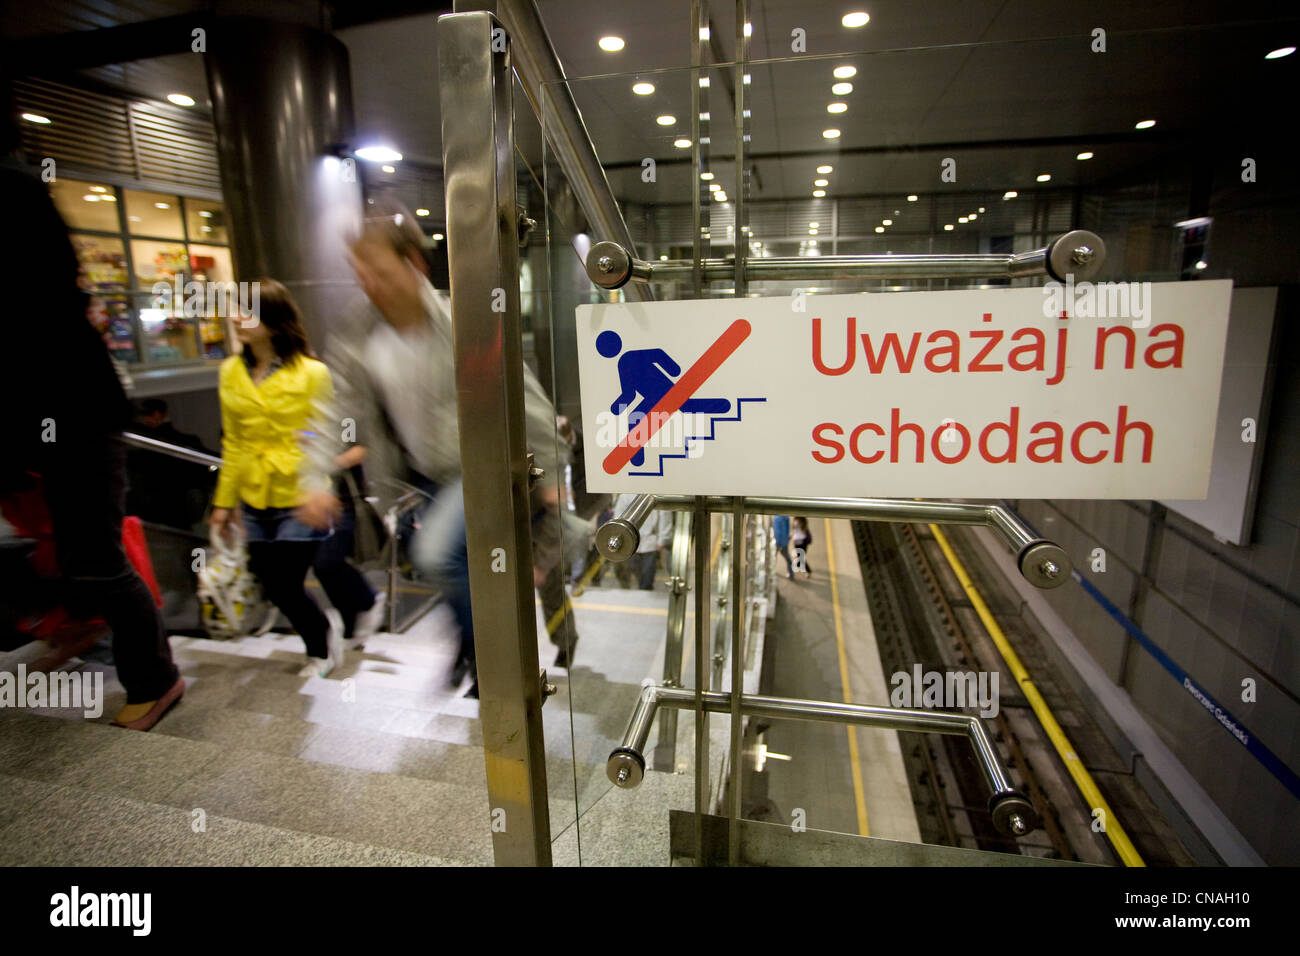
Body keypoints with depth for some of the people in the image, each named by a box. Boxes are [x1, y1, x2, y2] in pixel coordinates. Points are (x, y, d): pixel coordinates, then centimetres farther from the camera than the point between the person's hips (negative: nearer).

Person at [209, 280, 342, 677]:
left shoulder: (311, 372, -10)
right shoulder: (231, 372, 6)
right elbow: (233, 442, 11)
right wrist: (224, 500, 13)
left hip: (300, 499, -5)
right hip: (254, 500, 5)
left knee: (286, 584, -1)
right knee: (273, 586, 11)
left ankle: (319, 651, 28)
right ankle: (325, 636, 39)